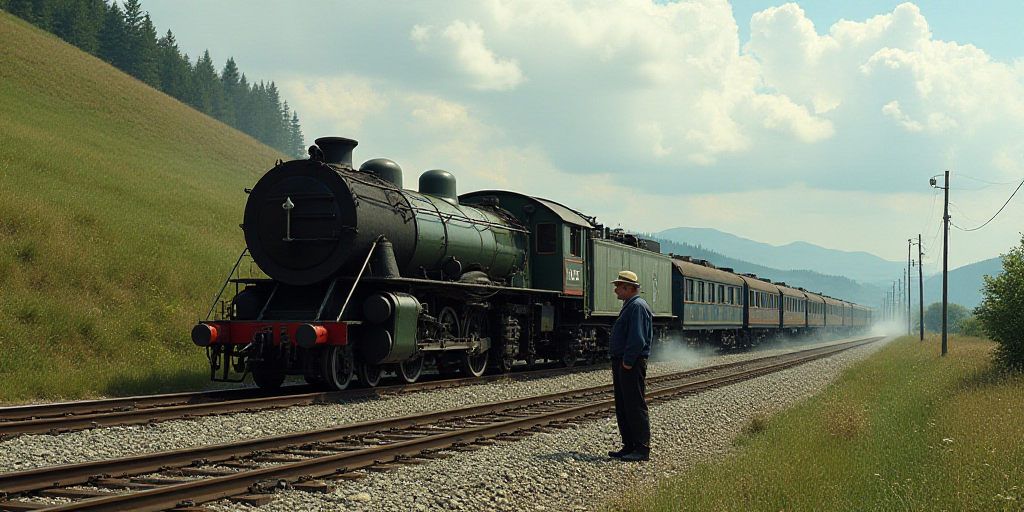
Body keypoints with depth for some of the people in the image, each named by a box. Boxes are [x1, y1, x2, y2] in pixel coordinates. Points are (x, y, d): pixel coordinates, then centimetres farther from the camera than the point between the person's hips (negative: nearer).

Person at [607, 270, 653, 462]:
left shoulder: (638, 307, -14)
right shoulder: (629, 306, 19)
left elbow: (637, 338, -21)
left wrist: (627, 363, -20)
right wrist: (617, 366, 18)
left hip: (632, 365, -10)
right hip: (622, 363, 10)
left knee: (635, 407, -7)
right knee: (622, 408, 12)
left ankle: (642, 449, -4)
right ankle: (629, 446, 17)